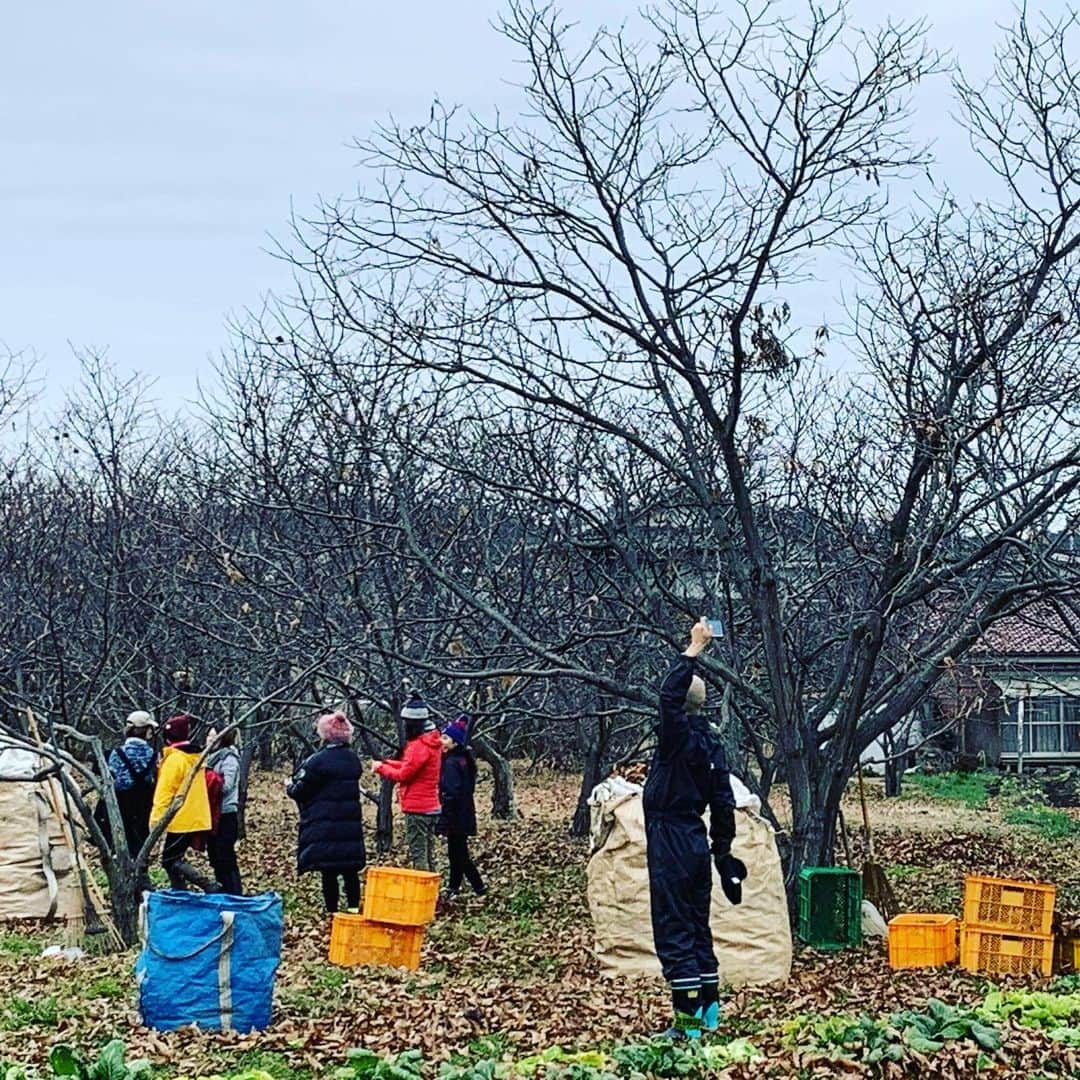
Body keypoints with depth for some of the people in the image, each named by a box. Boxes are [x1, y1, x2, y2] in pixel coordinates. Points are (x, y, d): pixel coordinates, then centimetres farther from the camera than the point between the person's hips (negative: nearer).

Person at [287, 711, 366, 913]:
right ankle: (353, 908, 13)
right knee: (350, 871, 12)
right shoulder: (353, 759, 8)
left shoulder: (319, 761, -15)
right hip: (351, 826, 6)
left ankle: (333, 912, 1)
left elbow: (300, 790, -11)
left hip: (325, 829, -6)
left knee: (329, 873, -1)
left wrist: (290, 787, 13)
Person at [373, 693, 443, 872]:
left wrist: (381, 768, -1)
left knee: (418, 855, -7)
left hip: (417, 809, -10)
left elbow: (403, 775, -15)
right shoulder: (432, 741, 12)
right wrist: (386, 763, 9)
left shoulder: (419, 746, -18)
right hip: (431, 807, 10)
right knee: (428, 854, 13)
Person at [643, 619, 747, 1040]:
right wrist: (723, 850, 17)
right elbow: (723, 800, 11)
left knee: (674, 931, -7)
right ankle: (708, 1012, 20)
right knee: (698, 929, 15)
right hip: (697, 840, 8)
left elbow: (669, 693, -29)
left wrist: (694, 650, -20)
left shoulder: (679, 734, -13)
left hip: (670, 842, -8)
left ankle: (688, 1020, -8)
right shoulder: (710, 741, 9)